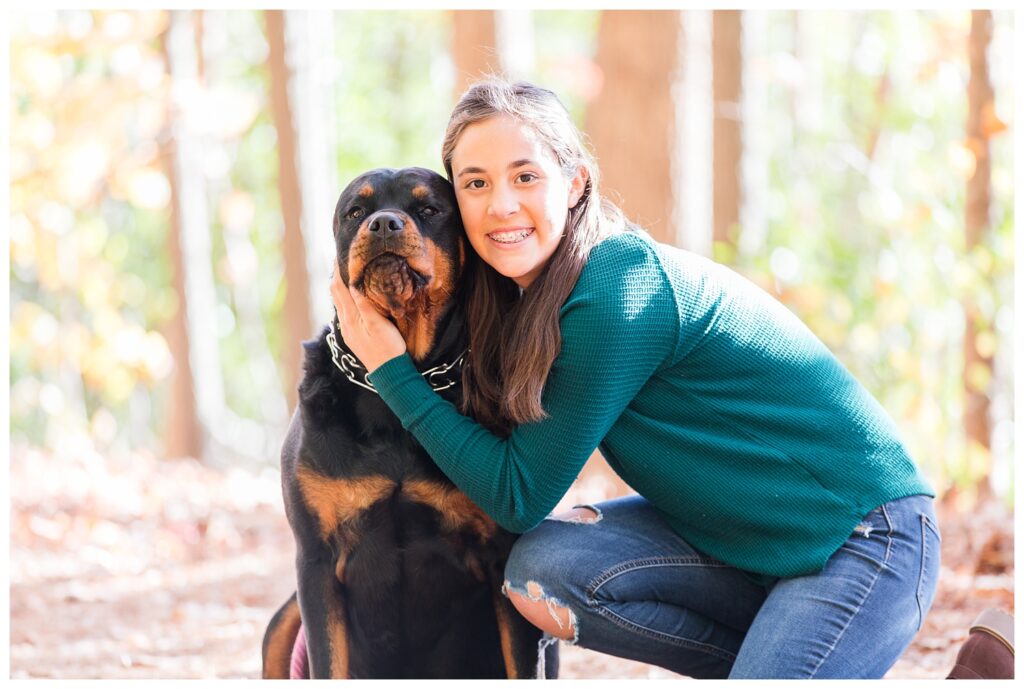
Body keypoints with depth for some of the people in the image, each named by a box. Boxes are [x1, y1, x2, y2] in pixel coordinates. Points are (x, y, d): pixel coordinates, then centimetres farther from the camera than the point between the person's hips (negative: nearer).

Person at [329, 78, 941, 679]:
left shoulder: (619, 297, -22)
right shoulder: (536, 295, 3)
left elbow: (520, 496, -17)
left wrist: (393, 370, -14)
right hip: (743, 537, 9)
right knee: (542, 570, -12)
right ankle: (763, 660, 2)